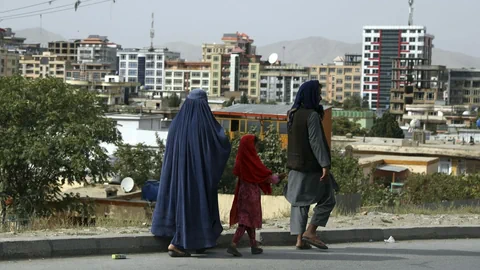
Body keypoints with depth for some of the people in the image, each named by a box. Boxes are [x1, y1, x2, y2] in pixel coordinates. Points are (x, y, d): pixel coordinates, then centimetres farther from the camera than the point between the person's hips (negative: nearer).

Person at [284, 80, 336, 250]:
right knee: (327, 199, 3)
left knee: (300, 202, 7)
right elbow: (316, 141, -20)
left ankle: (300, 239, 3)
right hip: (311, 166, -8)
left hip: (296, 165, 8)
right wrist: (325, 165, -21)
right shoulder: (311, 115, -15)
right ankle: (310, 232, -4)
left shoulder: (293, 114, 9)